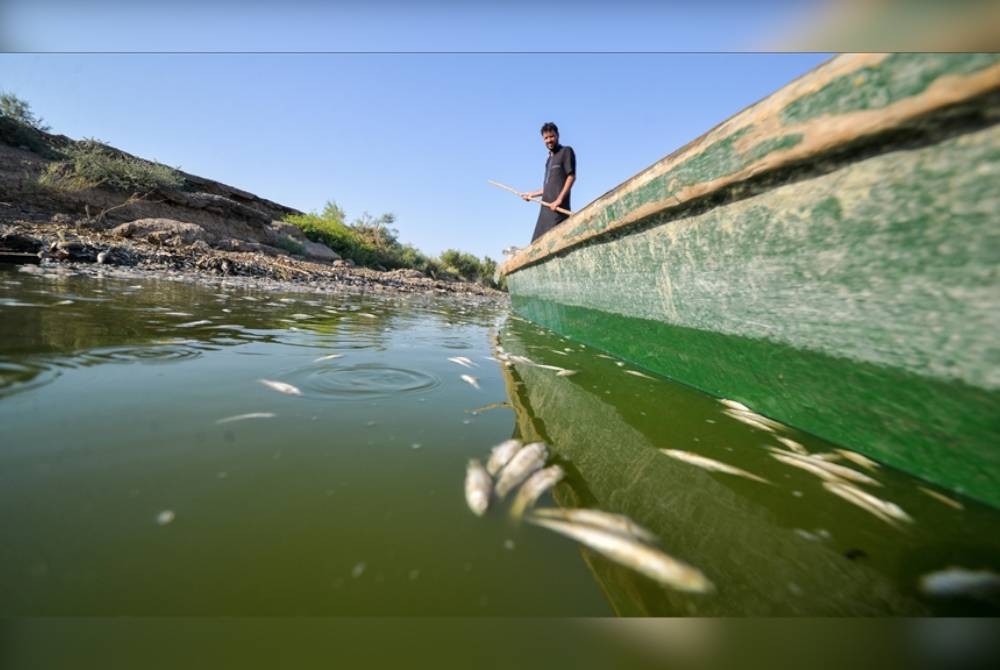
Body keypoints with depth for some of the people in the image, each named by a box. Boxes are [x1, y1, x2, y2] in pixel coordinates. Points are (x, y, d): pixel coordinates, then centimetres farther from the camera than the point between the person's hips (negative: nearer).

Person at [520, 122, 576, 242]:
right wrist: (531, 194, 28)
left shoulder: (566, 151, 5)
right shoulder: (549, 159, 25)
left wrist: (559, 200, -17)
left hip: (558, 207, -8)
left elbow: (571, 177, -7)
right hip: (546, 206, 8)